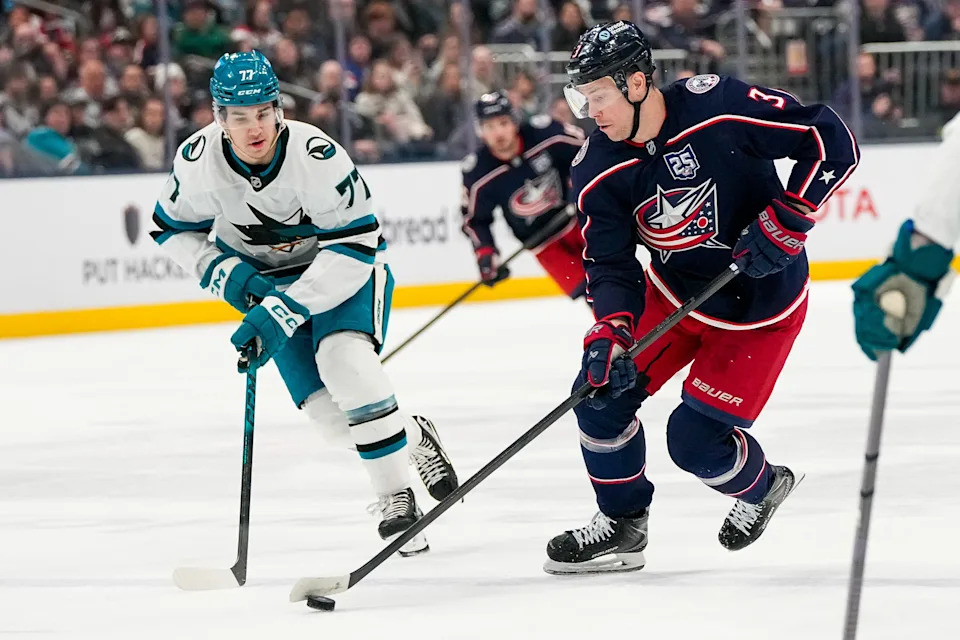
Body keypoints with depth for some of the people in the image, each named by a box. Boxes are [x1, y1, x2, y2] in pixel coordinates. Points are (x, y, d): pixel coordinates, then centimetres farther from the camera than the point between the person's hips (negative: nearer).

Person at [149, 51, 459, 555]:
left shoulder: (319, 157, -33)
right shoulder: (198, 162, -21)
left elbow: (354, 248, -30)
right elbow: (175, 229, -2)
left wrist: (285, 309, -37)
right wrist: (223, 273, -18)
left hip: (344, 265, -3)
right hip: (264, 274, 3)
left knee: (345, 361, -30)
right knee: (329, 414, -9)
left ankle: (396, 498, -16)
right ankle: (413, 439, 22)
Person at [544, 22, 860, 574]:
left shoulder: (722, 109, -29)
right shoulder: (598, 170, -13)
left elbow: (833, 141, -24)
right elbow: (611, 264, -10)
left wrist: (787, 218, -28)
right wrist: (611, 332, -28)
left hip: (760, 305, -5)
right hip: (675, 293, 5)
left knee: (695, 440, -8)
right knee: (601, 391, -4)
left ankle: (762, 486, 26)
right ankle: (623, 526, 16)